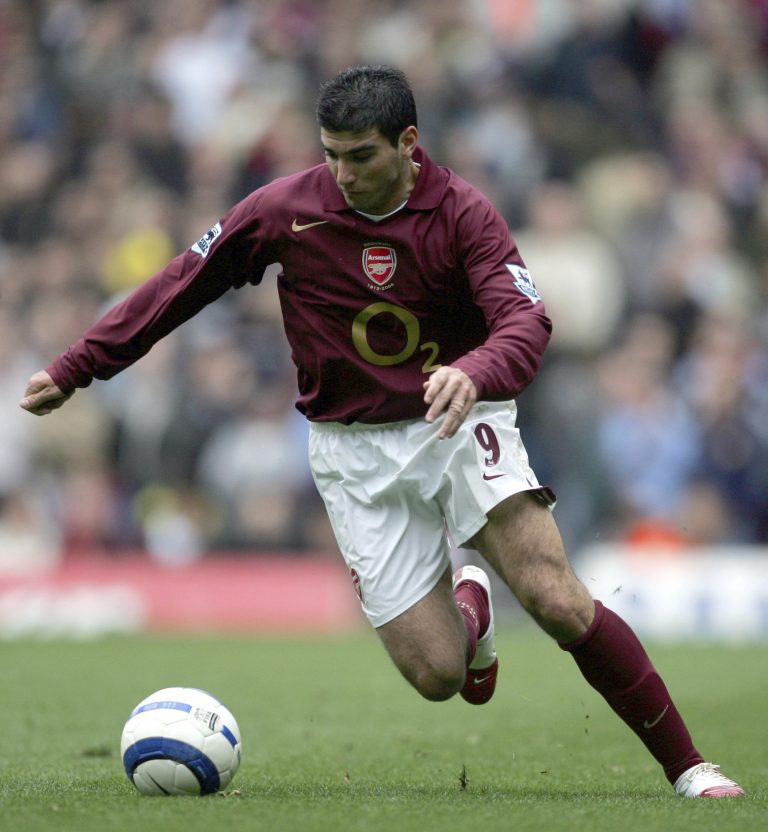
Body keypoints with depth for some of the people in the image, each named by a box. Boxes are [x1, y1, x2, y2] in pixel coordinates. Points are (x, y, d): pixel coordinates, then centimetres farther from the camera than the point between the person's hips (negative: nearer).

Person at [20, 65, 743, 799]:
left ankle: (685, 766, -8)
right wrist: (73, 369, 6)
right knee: (436, 675, -6)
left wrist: (474, 372, -48)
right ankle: (469, 604, 32)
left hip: (459, 423, -1)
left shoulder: (462, 213, -13)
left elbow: (526, 323, -26)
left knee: (556, 601, -22)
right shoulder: (284, 210, -8)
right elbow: (180, 288, 4)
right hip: (355, 450, 1)